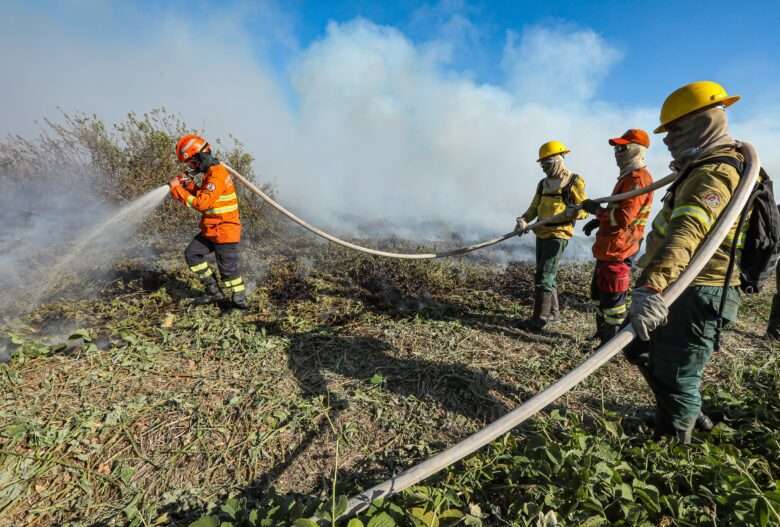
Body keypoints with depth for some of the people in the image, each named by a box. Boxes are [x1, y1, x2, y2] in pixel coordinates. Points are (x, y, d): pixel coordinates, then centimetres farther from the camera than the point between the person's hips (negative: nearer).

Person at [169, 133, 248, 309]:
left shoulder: (217, 174, -20)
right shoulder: (210, 171, 12)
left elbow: (202, 203, -24)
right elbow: (203, 195, 20)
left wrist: (177, 189, -15)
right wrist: (189, 184, 4)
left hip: (225, 230, -10)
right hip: (211, 230, 10)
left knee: (228, 267, -2)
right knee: (192, 254, 13)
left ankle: (239, 298, 17)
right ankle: (214, 291, 20)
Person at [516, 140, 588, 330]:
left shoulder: (574, 181, -6)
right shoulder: (543, 183, 15)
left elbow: (584, 210, -7)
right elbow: (534, 208, 12)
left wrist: (574, 212, -30)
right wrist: (523, 220, -8)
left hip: (558, 236, -8)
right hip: (542, 234, 8)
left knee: (543, 277, -10)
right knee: (546, 276, 14)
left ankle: (539, 319, -4)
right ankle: (553, 312, 28)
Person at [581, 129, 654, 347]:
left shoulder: (638, 178, -16)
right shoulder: (629, 176, 18)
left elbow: (623, 217, -24)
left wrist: (596, 209, -13)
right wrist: (598, 221, 15)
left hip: (619, 249, -11)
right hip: (610, 247, 11)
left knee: (612, 298, -2)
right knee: (600, 293, 19)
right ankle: (602, 335, 33)